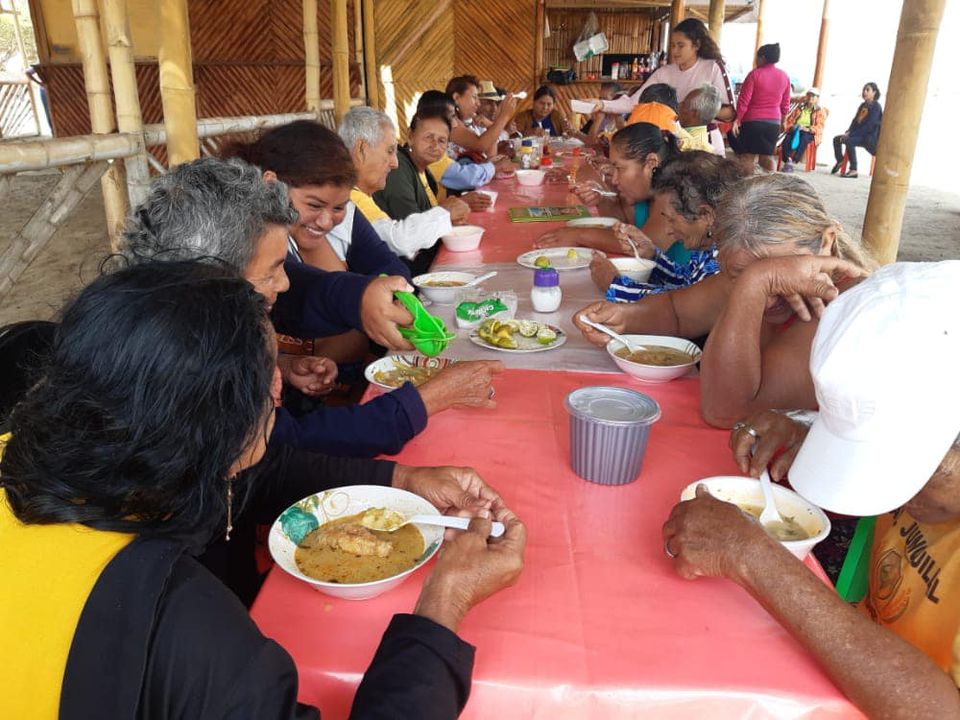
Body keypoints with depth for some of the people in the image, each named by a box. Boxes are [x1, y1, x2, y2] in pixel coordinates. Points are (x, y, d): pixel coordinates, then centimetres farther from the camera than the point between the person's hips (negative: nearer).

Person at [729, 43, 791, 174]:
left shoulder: (755, 74, -7)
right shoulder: (785, 77, 7)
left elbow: (744, 100, -10)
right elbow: (785, 104, 13)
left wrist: (737, 119, -5)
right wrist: (782, 121, 25)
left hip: (753, 121, -5)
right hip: (774, 123, 5)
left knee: (747, 156, 1)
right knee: (767, 156, 13)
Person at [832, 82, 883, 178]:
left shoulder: (876, 106, -10)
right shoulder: (863, 105, 15)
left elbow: (869, 125, -18)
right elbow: (855, 120, 16)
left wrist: (851, 134, -23)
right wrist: (848, 132, -3)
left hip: (869, 138, -8)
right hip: (858, 134, 8)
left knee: (848, 141, -33)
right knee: (837, 139, 0)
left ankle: (853, 170, -35)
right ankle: (840, 162, 13)